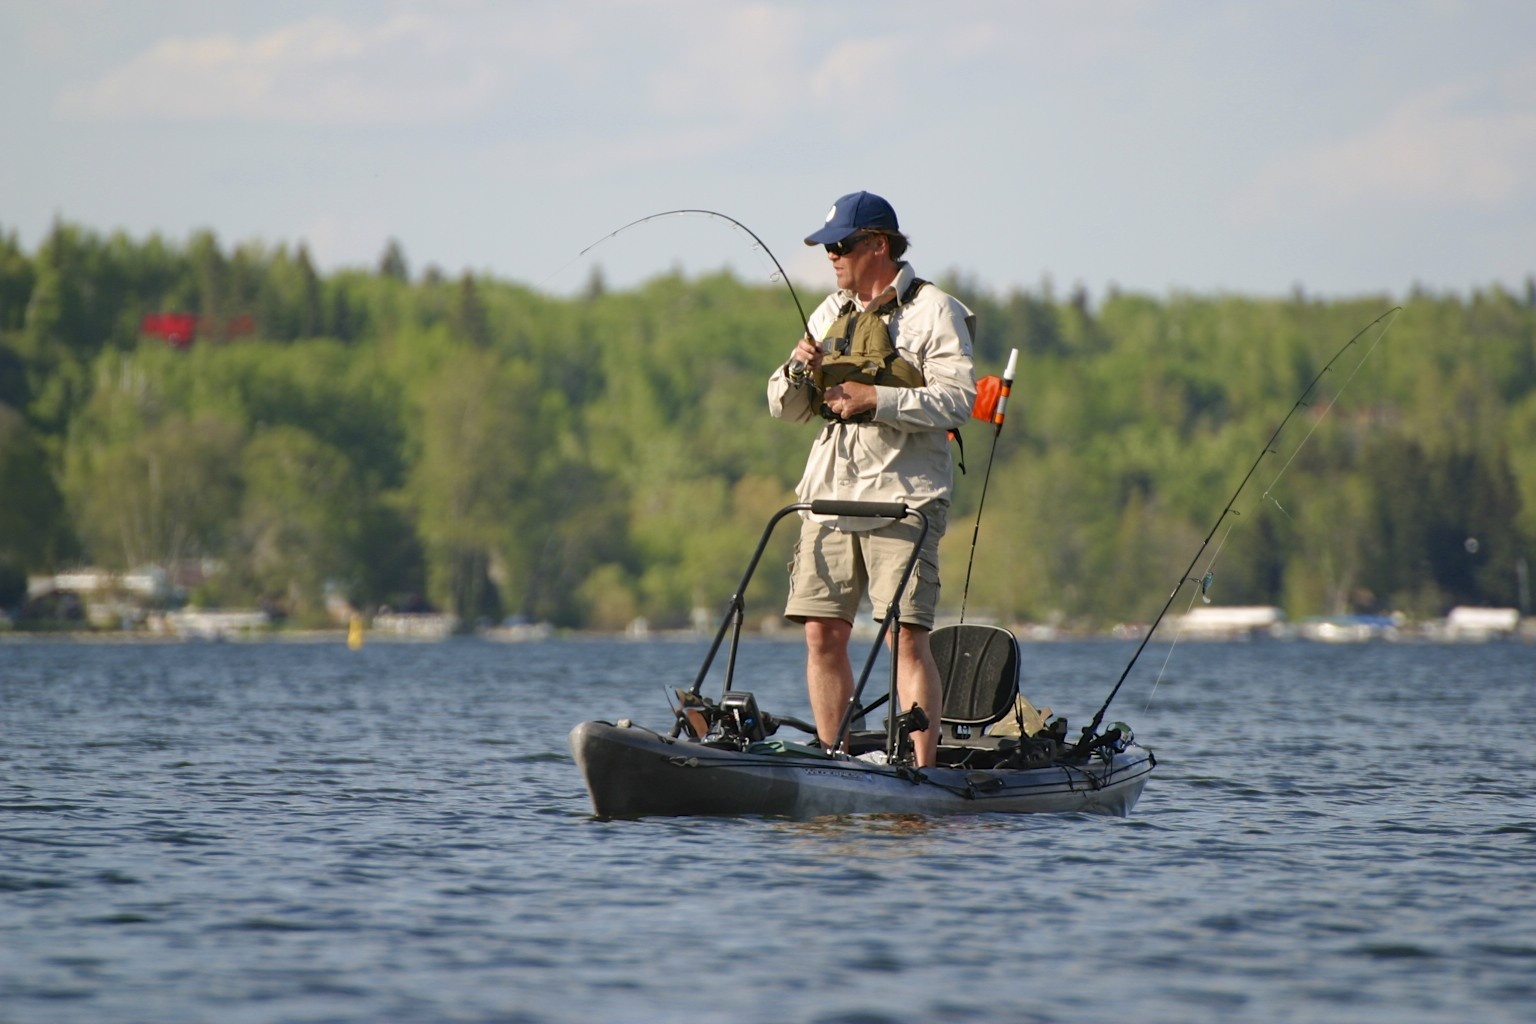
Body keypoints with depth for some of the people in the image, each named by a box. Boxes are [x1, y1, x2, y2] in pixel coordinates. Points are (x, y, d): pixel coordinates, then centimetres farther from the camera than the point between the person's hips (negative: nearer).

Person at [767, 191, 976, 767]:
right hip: (830, 494, 6)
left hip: (903, 496, -6)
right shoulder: (830, 315, 20)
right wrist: (798, 373, -3)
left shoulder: (933, 311, 0)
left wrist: (874, 399, -15)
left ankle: (923, 766, -11)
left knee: (906, 634, -12)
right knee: (823, 633, 2)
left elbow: (956, 398, -11)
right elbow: (783, 408, 18)